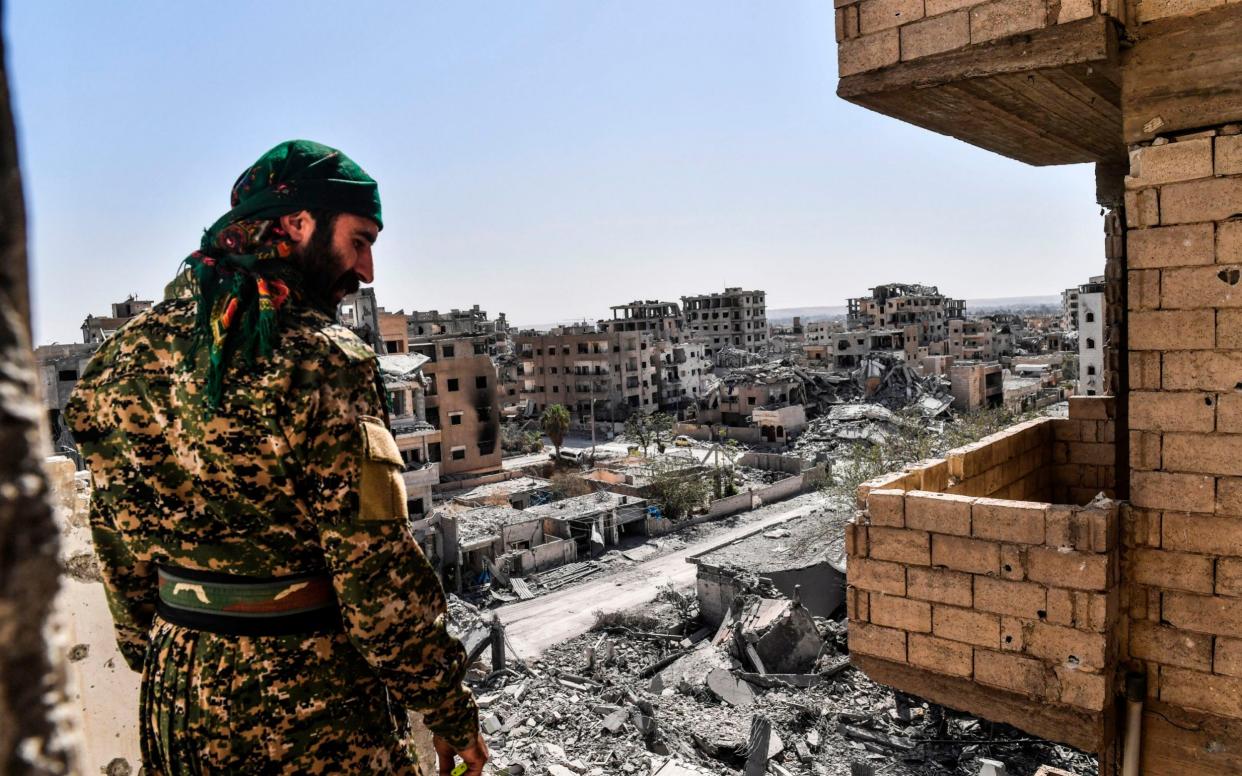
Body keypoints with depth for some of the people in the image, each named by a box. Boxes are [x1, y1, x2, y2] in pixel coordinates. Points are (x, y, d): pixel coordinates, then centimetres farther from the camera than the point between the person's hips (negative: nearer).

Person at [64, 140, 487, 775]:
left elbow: (121, 549, 8)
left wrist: (162, 667, 19)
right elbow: (374, 568, -21)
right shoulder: (322, 359, -21)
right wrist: (449, 709, -10)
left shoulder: (130, 350, 0)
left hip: (177, 694, 7)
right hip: (309, 709, -6)